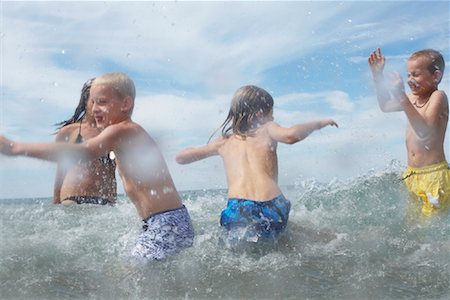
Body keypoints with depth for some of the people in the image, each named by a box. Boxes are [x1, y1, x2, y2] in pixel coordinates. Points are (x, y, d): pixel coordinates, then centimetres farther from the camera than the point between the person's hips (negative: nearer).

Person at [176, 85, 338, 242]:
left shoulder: (224, 141, 21)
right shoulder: (267, 130, 13)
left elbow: (180, 157, 28)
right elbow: (290, 135, -9)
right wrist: (318, 123, 8)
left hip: (237, 213, 1)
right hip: (272, 211, 0)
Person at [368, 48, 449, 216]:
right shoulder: (413, 97, 8)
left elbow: (425, 131, -27)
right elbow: (385, 106, 23)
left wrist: (402, 97, -33)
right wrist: (378, 75, 13)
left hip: (434, 173, -7)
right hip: (412, 174, 7)